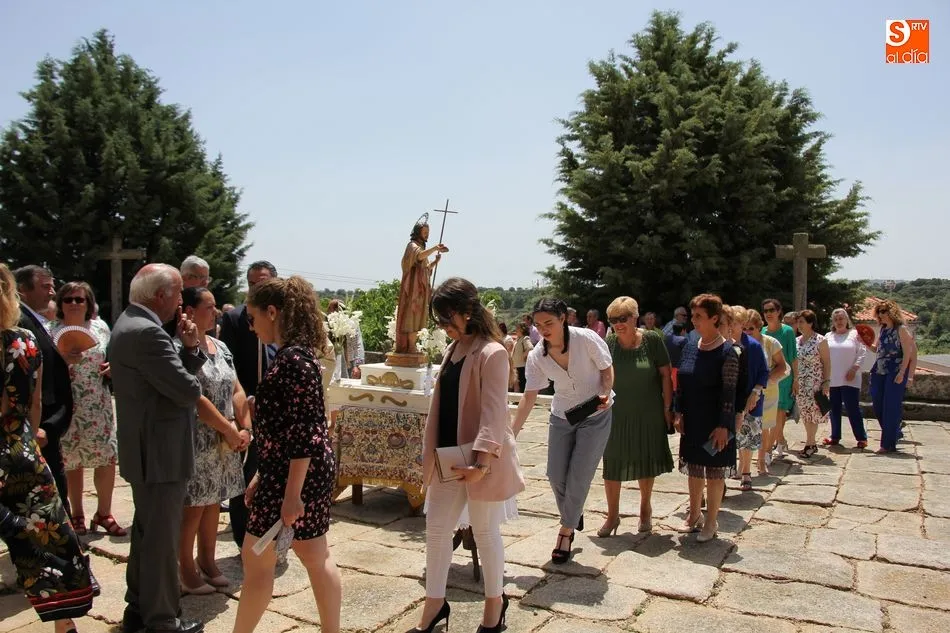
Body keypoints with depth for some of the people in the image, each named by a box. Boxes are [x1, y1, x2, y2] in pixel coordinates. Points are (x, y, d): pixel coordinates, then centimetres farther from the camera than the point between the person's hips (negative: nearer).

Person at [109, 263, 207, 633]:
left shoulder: (130, 324, 10)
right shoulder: (146, 332, -24)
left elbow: (172, 374, 11)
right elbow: (188, 391, -26)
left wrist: (190, 348, -5)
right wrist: (192, 383, -5)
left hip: (145, 450, 11)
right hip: (160, 454, -11)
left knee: (146, 532, 22)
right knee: (162, 539, 3)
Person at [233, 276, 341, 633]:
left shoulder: (294, 358, -19)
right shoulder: (290, 354, 12)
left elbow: (306, 431, -23)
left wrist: (292, 492, -23)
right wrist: (262, 476, 20)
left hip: (296, 475, -10)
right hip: (284, 471, 10)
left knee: (256, 559, 5)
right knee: (315, 557, 15)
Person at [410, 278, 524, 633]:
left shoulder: (492, 353, -17)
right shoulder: (452, 350, 9)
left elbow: (494, 411, -22)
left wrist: (483, 460, -30)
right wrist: (432, 453, 14)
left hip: (479, 459, -8)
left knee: (485, 531, 8)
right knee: (436, 528, 12)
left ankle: (495, 604, 28)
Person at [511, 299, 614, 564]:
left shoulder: (587, 339, -22)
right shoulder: (536, 356, -12)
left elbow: (607, 368, -7)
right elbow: (529, 396, -9)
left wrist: (606, 393, -26)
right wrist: (511, 433, -14)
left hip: (596, 415, -3)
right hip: (562, 416, 4)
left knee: (579, 477, -5)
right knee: (556, 475, 3)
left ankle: (566, 531, 16)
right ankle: (574, 515, 33)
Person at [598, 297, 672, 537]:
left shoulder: (652, 339, -9)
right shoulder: (607, 343, -6)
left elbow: (665, 374, -4)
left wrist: (667, 408, -6)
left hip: (648, 415, 0)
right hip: (616, 415, 1)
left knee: (646, 464, 14)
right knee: (612, 464, 5)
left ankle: (645, 509, 37)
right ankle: (612, 515, 21)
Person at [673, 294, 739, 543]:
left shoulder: (727, 352, -14)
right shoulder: (690, 348, 5)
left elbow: (729, 392, -15)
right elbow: (681, 384, 10)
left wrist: (724, 425, -17)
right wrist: (678, 412, 4)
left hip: (714, 423, -6)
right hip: (691, 422, 6)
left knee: (714, 472, 7)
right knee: (693, 468, 16)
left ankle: (711, 522, 19)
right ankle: (694, 515, 32)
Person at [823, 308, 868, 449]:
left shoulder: (855, 334, 2)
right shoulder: (828, 336, 13)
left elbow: (862, 353, -4)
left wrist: (854, 369, -13)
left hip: (849, 379, -4)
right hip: (832, 379, 4)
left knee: (853, 408, -5)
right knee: (834, 409, 9)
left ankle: (861, 437, 5)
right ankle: (835, 437, 18)